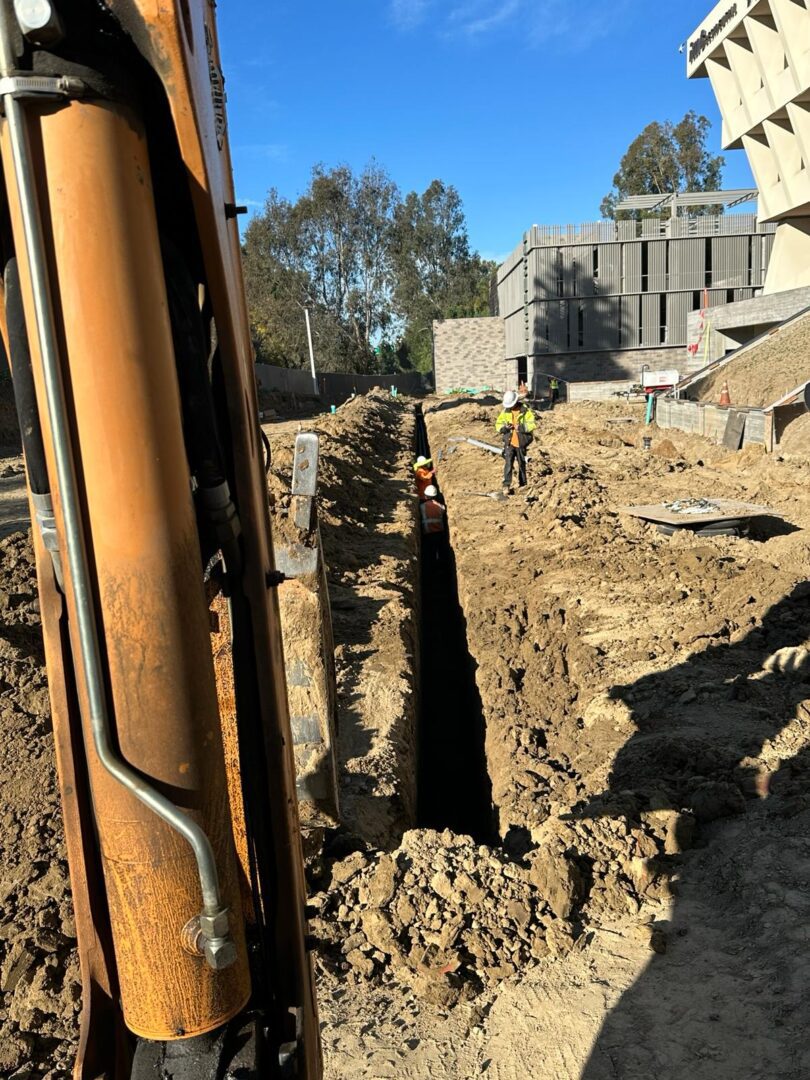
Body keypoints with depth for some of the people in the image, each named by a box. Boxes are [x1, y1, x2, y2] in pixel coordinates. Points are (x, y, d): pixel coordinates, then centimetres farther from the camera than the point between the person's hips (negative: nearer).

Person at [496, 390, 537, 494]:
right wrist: (504, 427, -13)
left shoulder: (525, 411, -6)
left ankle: (522, 484, 27)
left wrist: (521, 427, -26)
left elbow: (532, 424, -12)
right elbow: (498, 424, 9)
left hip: (521, 443, -1)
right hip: (509, 442, 1)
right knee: (508, 463, -10)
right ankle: (506, 485, -12)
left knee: (521, 464, 11)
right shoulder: (505, 411, 5)